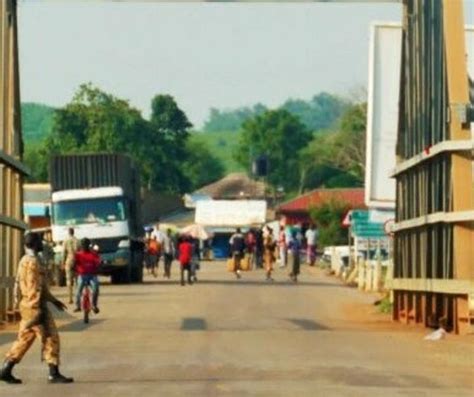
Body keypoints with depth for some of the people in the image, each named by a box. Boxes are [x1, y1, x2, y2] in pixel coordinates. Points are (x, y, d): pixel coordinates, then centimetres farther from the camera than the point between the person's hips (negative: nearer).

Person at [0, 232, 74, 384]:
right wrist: (38, 310, -24)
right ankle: (54, 374, -3)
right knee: (51, 338, -4)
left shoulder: (25, 260, 17)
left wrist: (53, 300, 27)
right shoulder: (33, 262, -16)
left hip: (28, 307, 10)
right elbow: (34, 288, -22)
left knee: (25, 339, 11)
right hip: (35, 307, -10)